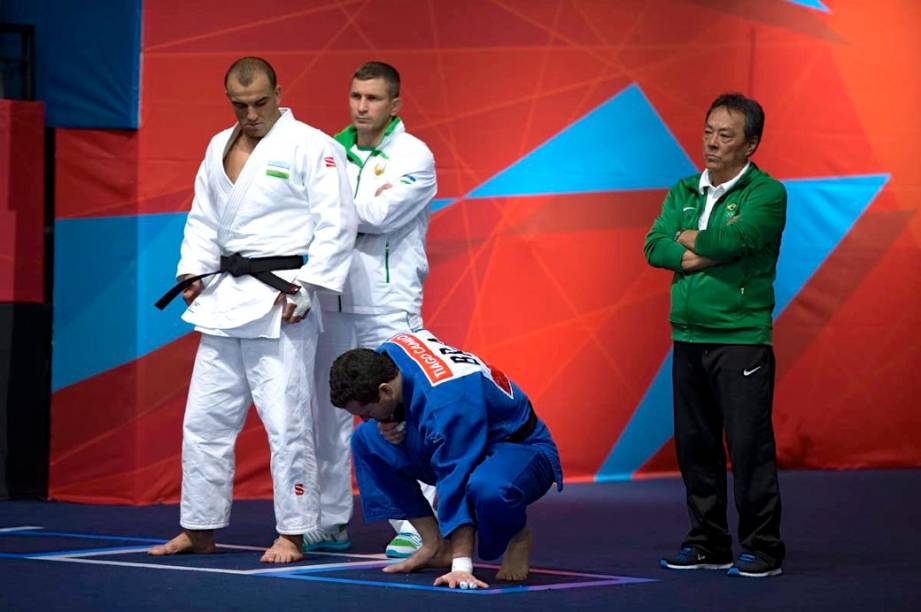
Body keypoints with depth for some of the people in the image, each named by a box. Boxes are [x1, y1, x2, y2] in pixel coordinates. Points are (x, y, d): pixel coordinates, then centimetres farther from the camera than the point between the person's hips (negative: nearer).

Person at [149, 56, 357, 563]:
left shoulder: (312, 146, -7)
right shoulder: (219, 147, 15)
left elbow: (336, 224, -12)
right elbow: (203, 219, 18)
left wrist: (306, 286, -17)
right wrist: (193, 274, 3)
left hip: (280, 302, -7)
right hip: (225, 295, 7)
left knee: (286, 422, -7)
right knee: (205, 419, 10)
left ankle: (292, 535, 1)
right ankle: (199, 529, 20)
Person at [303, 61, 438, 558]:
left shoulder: (414, 157, -3)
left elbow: (378, 214, -16)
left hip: (388, 303, -5)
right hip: (332, 298, 5)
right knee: (327, 411, 8)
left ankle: (414, 527, -4)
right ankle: (330, 523, 17)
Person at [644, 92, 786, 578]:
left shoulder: (766, 193, -4)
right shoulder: (683, 193, 14)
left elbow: (734, 238, -20)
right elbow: (655, 246, 1)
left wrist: (690, 239, -2)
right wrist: (709, 254, -12)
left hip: (741, 340, -6)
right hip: (688, 338, 6)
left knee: (749, 446, -7)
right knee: (695, 446, 9)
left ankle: (762, 548, 0)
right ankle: (708, 545, 18)